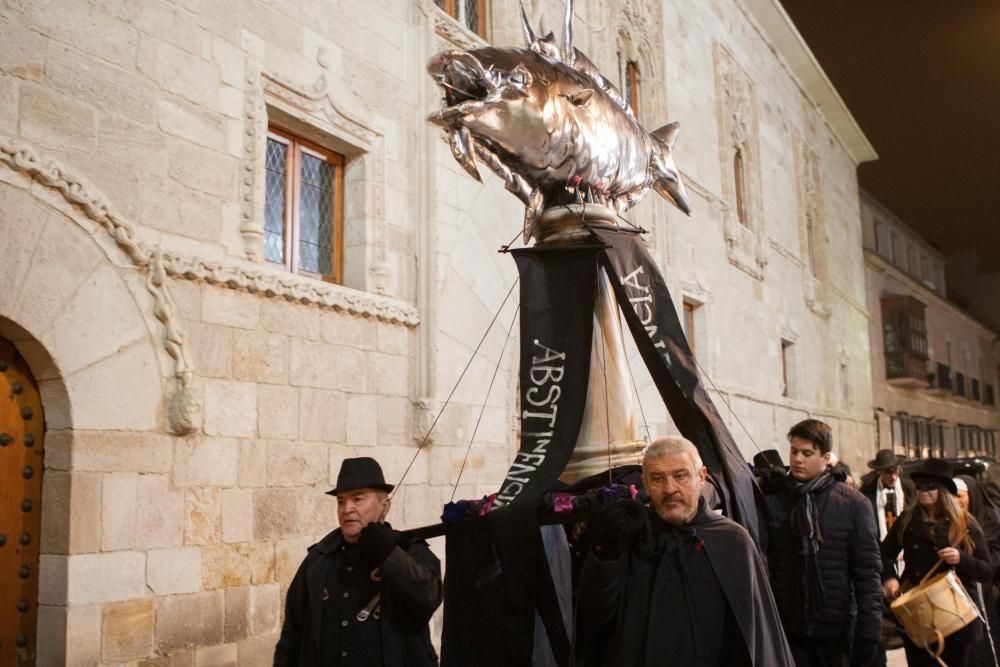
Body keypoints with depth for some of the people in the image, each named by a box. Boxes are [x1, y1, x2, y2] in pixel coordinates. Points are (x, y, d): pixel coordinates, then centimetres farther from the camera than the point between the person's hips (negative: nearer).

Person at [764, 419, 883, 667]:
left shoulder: (853, 504, -3)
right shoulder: (772, 498, 0)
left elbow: (867, 571, -3)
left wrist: (868, 630, -7)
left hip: (837, 628, 0)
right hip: (785, 627, 1)